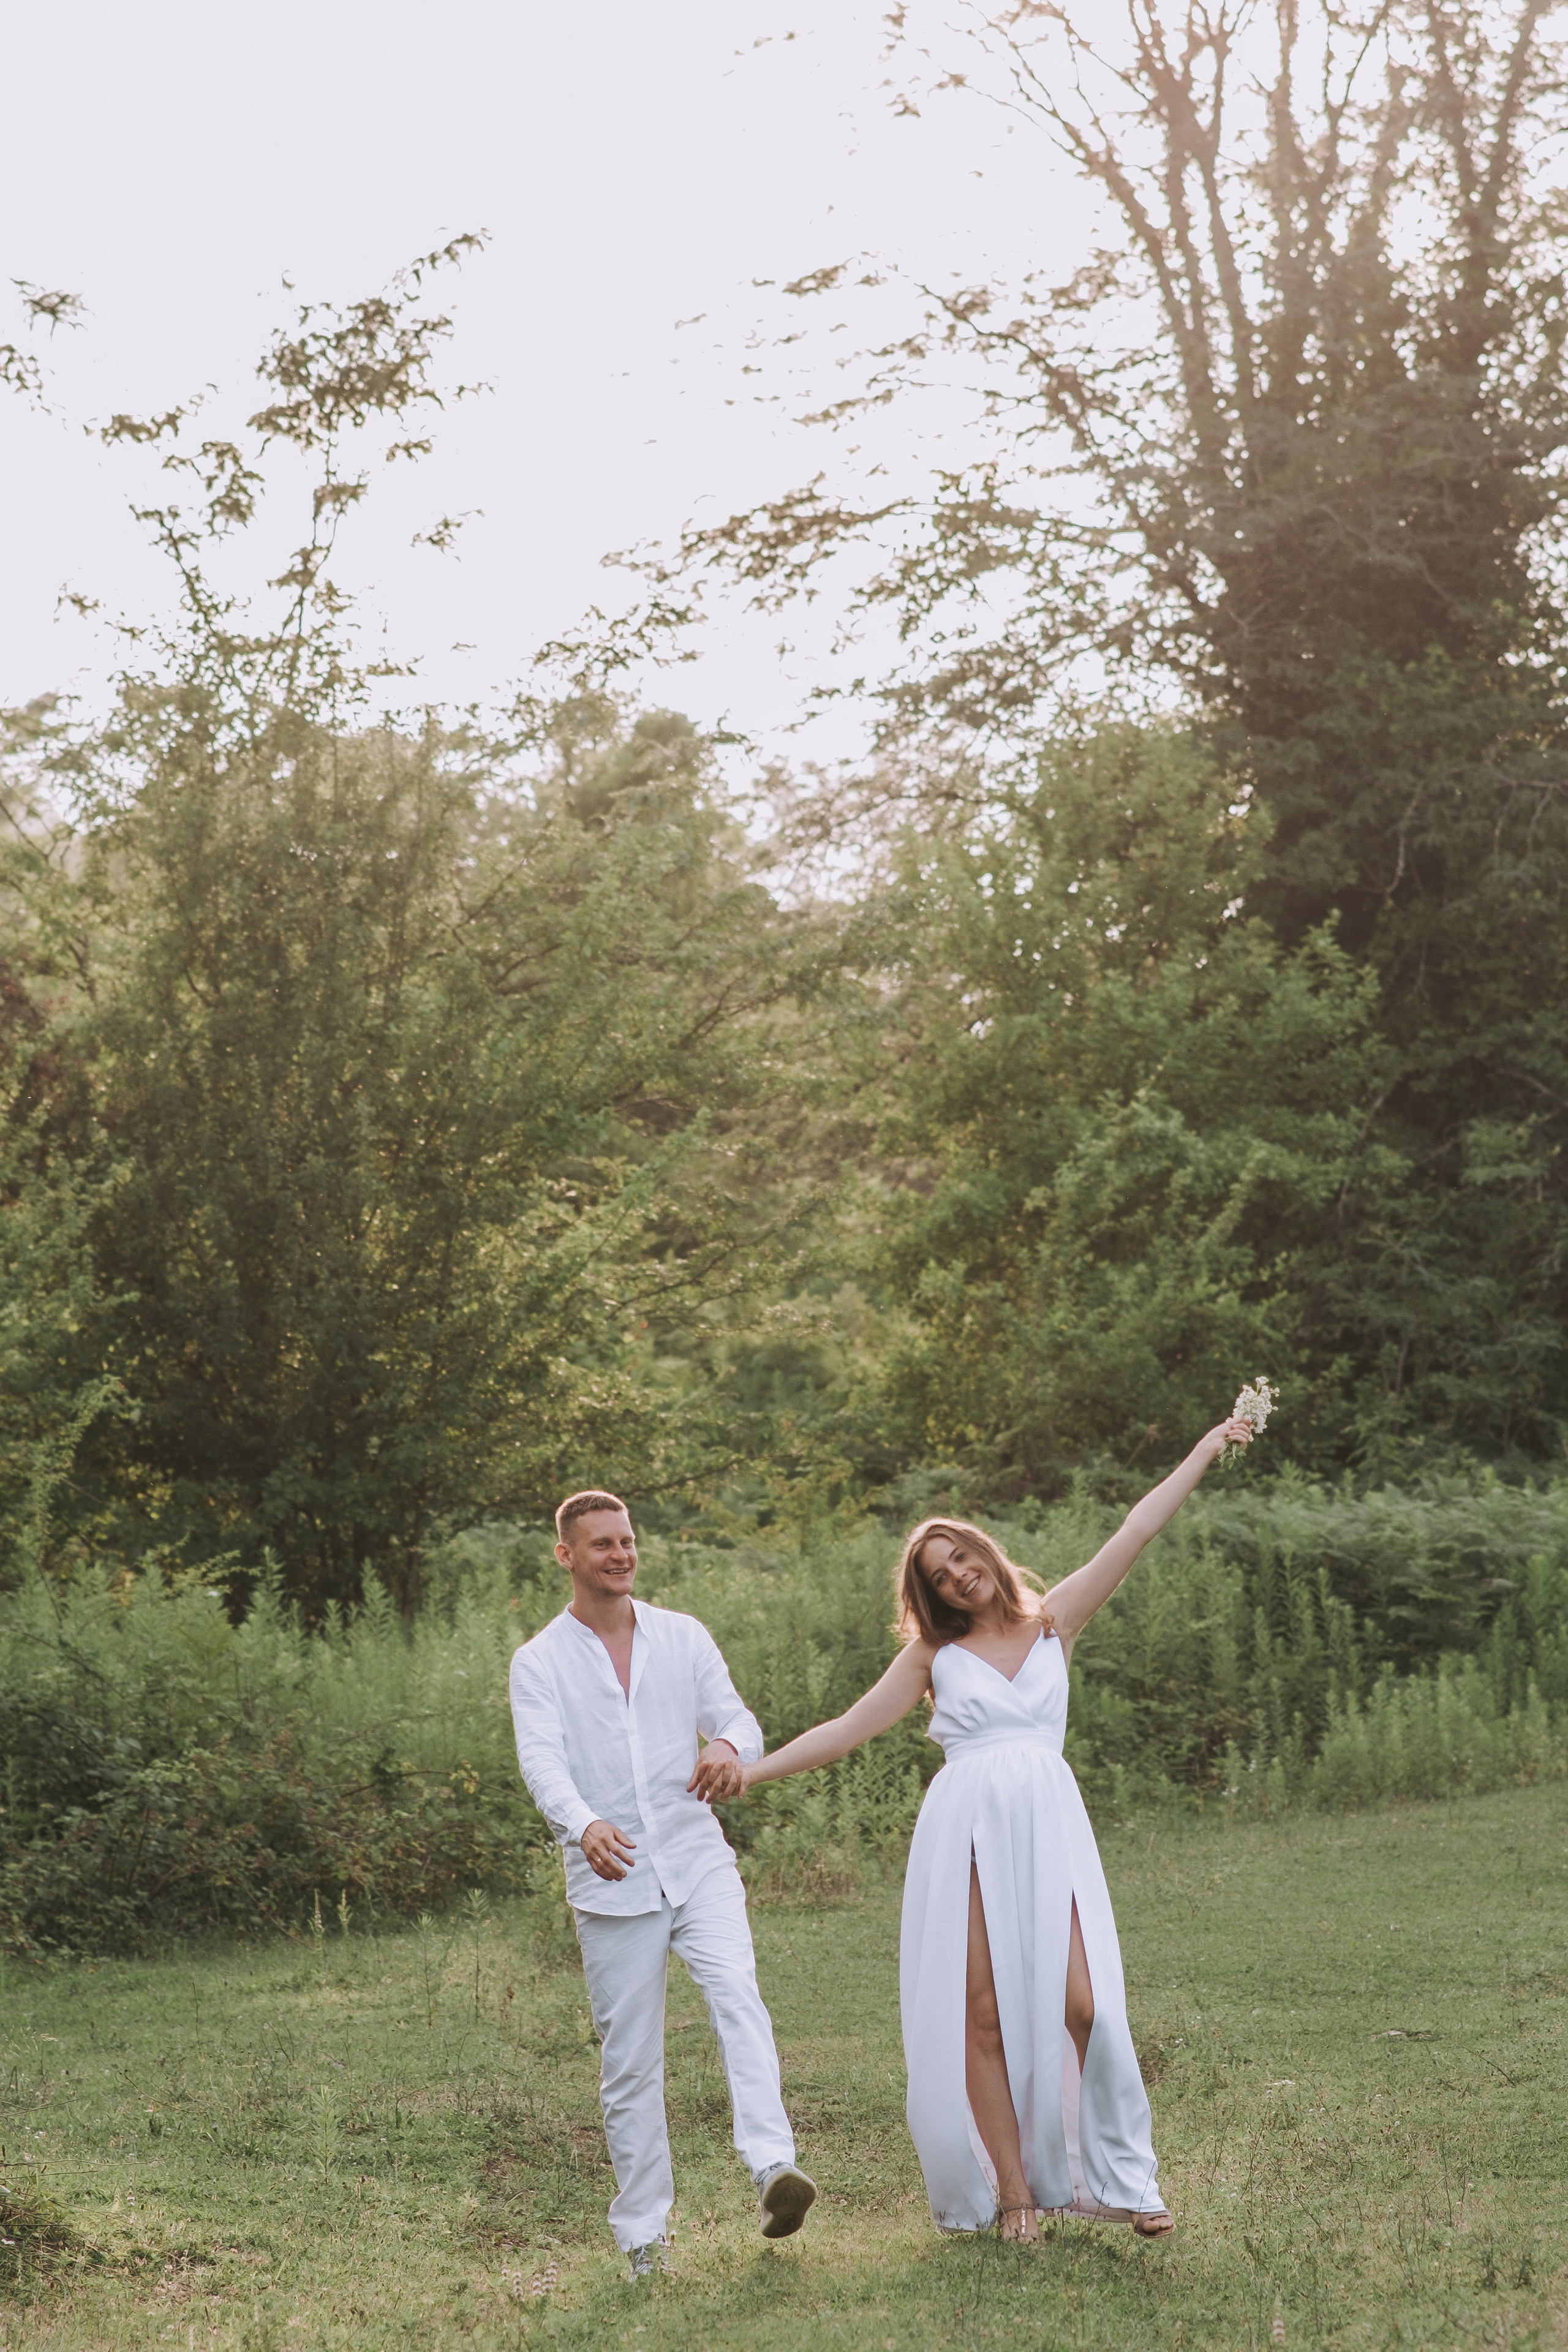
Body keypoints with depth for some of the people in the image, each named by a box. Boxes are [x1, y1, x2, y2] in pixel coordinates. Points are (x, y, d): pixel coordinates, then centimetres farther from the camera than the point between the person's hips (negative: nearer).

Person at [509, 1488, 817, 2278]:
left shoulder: (685, 1637, 8)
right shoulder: (539, 1664, 0)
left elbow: (737, 1716, 1)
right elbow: (544, 1764, -15)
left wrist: (729, 1747, -26)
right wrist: (584, 1827, -38)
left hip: (697, 1859, 1)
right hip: (610, 1882, -1)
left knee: (737, 1994, -24)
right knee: (630, 2064, 5)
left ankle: (773, 2167, -35)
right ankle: (643, 2234, 16)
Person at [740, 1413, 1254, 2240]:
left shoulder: (1053, 1622, 13)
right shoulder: (933, 1654, 13)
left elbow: (1134, 1533, 10)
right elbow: (848, 1729, 14)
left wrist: (1205, 1451, 9)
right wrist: (747, 1770, 9)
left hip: (1049, 1826, 0)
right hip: (966, 1830, 0)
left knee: (1079, 2003, -10)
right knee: (983, 2012, -4)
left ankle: (1119, 2178, 4)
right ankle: (1011, 2189, 3)